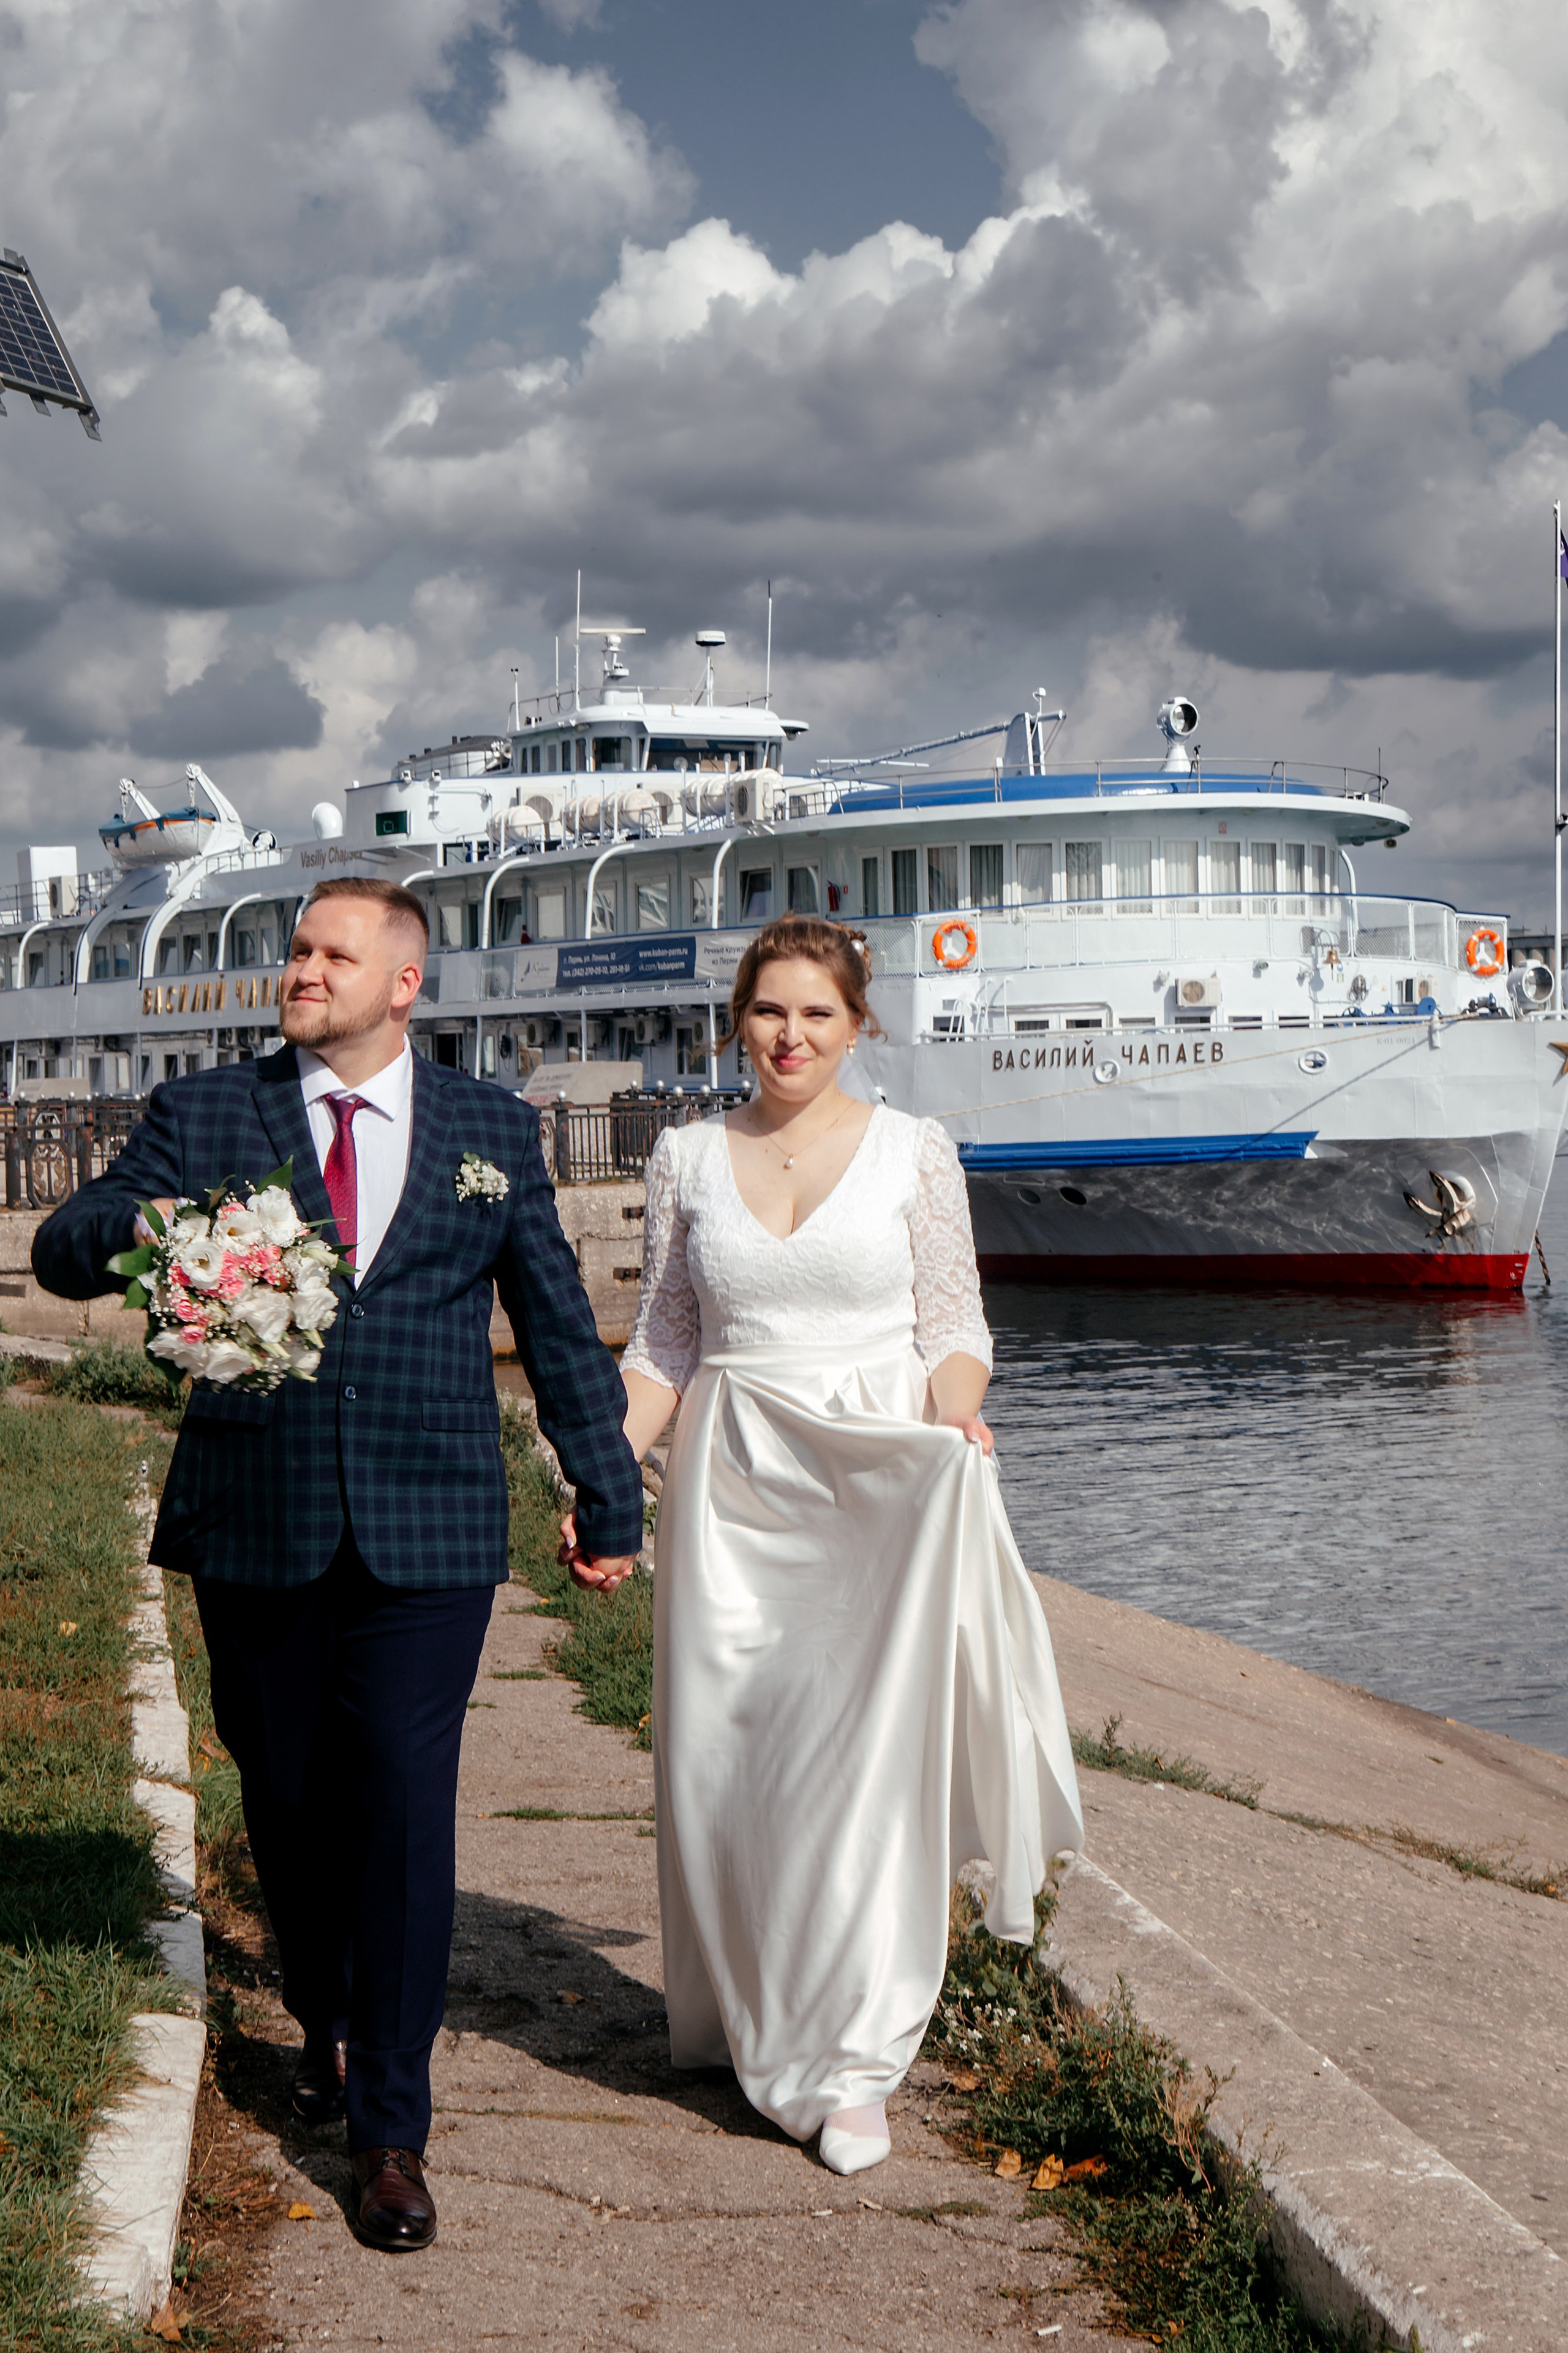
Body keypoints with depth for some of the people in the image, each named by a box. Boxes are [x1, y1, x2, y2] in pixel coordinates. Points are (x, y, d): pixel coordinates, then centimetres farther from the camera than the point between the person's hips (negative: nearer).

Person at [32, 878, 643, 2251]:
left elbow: (557, 1322, 14)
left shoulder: (493, 1130, 8)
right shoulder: (207, 1117, 7)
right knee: (288, 1803, 11)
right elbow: (61, 1252, 1)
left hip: (427, 1529, -1)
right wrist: (140, 1225, -22)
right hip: (255, 1524, 1)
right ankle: (327, 2024, 37)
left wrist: (608, 1493, 16)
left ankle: (391, 2124, 2)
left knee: (405, 1808, -7)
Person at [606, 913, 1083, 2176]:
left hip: (880, 1498, -2)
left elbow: (957, 1325, 3)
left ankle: (853, 2066, 2)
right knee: (725, 1764, 4)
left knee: (867, 1757, -8)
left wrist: (956, 1419, -18)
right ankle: (755, 2023, 25)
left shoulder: (915, 1152, 2)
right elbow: (664, 1341, 10)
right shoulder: (689, 1158, 8)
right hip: (732, 1492, 2)